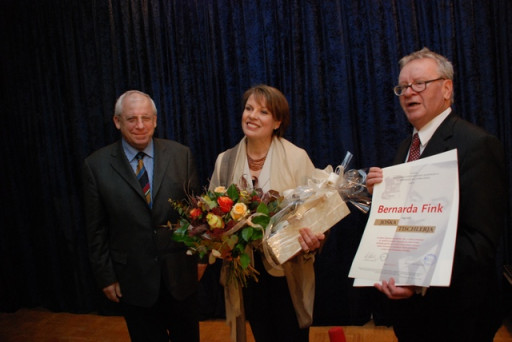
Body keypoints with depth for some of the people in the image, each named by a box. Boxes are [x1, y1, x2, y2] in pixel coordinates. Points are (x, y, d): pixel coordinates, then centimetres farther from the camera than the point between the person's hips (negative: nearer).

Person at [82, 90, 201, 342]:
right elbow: (97, 228, -2)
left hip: (180, 273, 1)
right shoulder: (96, 165, -7)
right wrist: (105, 276, 0)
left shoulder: (181, 155, -6)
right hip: (132, 280, -1)